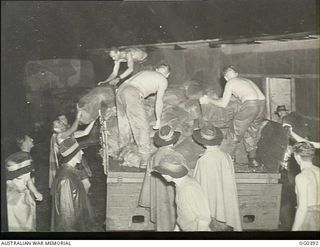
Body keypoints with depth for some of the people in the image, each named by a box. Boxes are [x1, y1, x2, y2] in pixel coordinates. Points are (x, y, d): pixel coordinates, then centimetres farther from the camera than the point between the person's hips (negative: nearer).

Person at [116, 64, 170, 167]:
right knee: (143, 128, -1)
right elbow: (159, 102, 12)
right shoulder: (163, 80, 14)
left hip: (120, 90, 7)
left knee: (124, 126, 20)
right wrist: (158, 120, 23)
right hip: (133, 94, -7)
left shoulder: (145, 72, 32)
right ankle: (145, 160, -3)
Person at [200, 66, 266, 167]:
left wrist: (208, 100, 24)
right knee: (252, 132, 23)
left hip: (250, 105, -7)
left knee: (235, 132, 7)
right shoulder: (246, 80, 31)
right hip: (262, 103, 7)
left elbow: (223, 104, 10)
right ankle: (252, 160, 24)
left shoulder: (230, 83, 12)